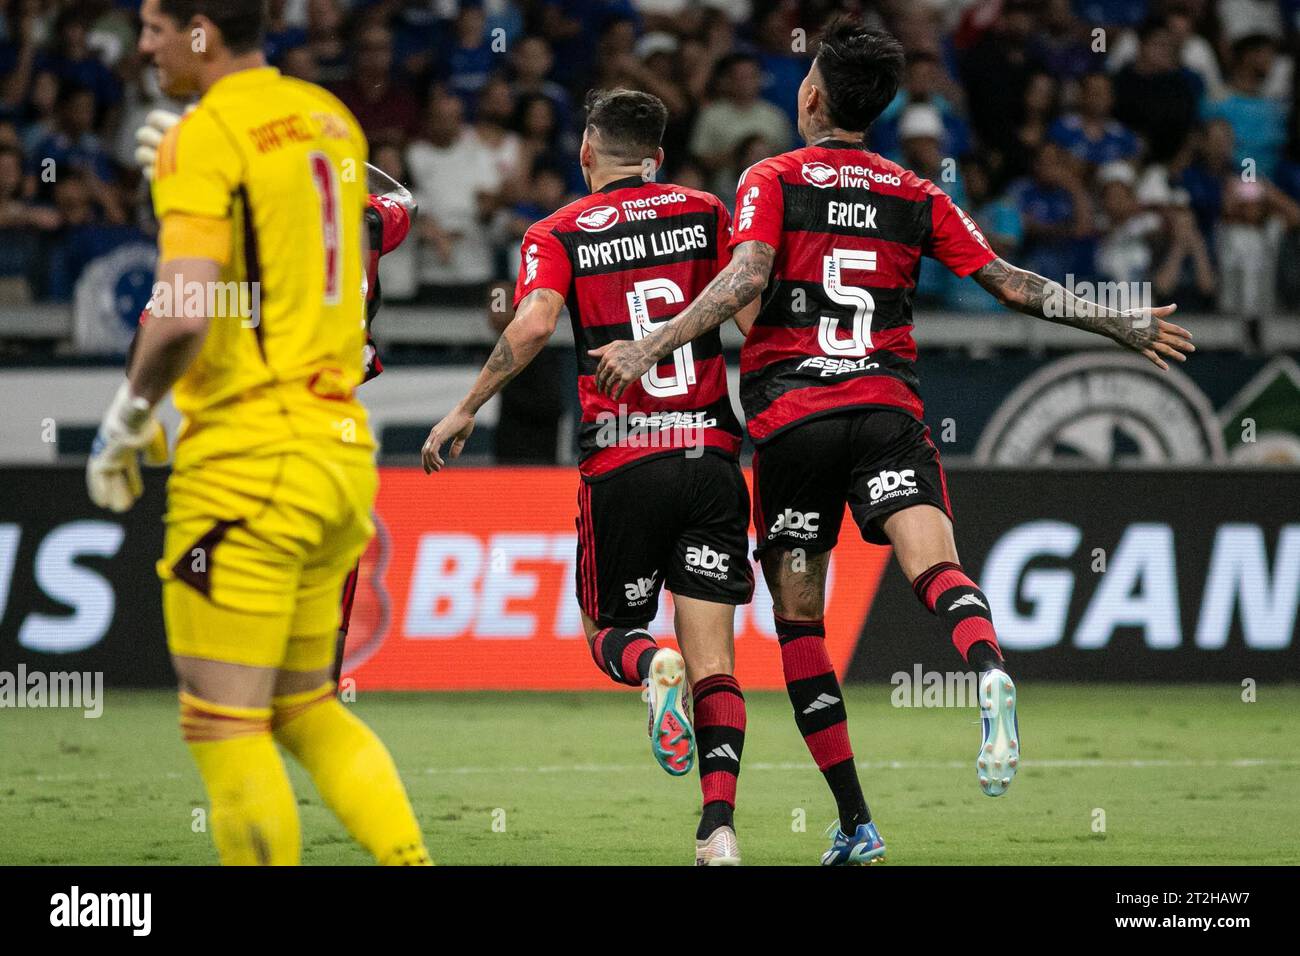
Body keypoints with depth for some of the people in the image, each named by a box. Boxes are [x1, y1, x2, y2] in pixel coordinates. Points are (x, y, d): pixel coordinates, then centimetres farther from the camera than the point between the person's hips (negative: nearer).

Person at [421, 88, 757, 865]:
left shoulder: (558, 234, 3)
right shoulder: (706, 214, 9)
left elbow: (534, 326, -13)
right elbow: (754, 320, 0)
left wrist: (467, 409, -4)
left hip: (621, 464, -1)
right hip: (711, 456, 1)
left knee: (610, 632, 17)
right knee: (714, 666, 2)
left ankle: (652, 666, -19)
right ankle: (720, 827, -15)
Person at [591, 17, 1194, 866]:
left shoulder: (773, 180, 3)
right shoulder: (917, 196, 13)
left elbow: (744, 280, -13)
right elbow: (1012, 284, 13)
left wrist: (652, 348, -15)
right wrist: (1122, 325, 20)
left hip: (792, 416, -2)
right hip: (889, 408, 2)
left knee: (798, 615, 8)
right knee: (934, 563, -17)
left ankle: (855, 822, 5)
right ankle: (990, 673, -54)